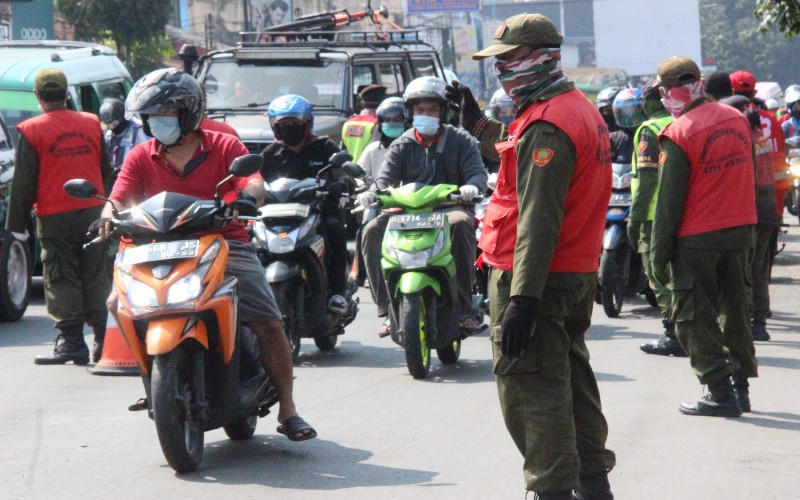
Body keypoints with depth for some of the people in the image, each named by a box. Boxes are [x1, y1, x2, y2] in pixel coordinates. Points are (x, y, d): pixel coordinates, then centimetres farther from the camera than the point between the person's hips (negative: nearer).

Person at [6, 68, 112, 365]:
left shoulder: (32, 131, -6)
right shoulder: (91, 124, 7)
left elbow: (23, 182, -4)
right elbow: (105, 169, 15)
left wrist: (17, 223, 1)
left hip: (55, 217, -4)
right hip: (93, 212, 4)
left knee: (61, 279, 1)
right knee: (95, 277, 10)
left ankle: (72, 342, -2)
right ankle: (105, 338, 10)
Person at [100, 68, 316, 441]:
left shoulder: (224, 147, 3)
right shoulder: (141, 158, 9)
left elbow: (255, 182, -11)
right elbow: (119, 198, -1)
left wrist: (247, 196, -37)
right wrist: (109, 218, -26)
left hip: (226, 245, -2)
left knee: (268, 324, -14)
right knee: (118, 304, -19)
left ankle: (287, 410, -3)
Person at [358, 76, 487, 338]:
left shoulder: (460, 141, 8)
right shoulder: (402, 145, 12)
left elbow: (477, 171, -4)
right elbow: (387, 175, -1)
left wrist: (472, 186, -30)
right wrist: (373, 191, -26)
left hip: (448, 207, -2)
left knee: (461, 223, -38)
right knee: (372, 231, -24)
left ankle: (463, 307, -32)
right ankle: (388, 308, -20)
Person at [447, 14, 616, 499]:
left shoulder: (548, 124, -18)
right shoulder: (583, 109, 14)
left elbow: (538, 220, -25)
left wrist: (523, 299, -28)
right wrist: (478, 122, 37)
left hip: (532, 277, -10)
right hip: (579, 274, 10)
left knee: (529, 386, -7)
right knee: (571, 377, 19)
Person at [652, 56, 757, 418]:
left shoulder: (678, 134, -16)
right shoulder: (736, 119, 4)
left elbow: (669, 199, -13)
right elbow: (744, 175, 12)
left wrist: (659, 252, -6)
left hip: (697, 238, -6)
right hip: (740, 229, 6)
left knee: (694, 317, 3)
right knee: (735, 308, 16)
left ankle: (720, 392, 0)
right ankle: (741, 385, 21)